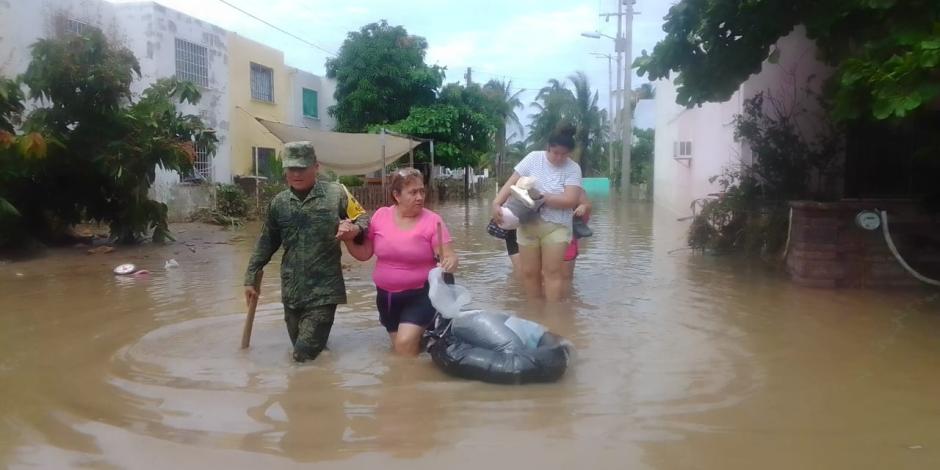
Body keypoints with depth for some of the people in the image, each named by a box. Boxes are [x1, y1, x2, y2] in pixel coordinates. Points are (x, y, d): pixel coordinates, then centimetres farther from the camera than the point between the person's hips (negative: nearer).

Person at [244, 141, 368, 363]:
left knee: (305, 356, -7)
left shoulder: (336, 193, -3)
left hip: (323, 292, -4)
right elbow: (267, 244, 13)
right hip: (291, 292, 4)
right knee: (301, 350, 13)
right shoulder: (278, 203, 6)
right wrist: (251, 277, 13)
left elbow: (363, 219, 3)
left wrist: (354, 229, -19)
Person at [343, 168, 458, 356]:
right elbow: (364, 254, 4)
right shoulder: (380, 216, -3)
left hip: (420, 295, -4)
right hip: (386, 296, 5)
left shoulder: (432, 221, -12)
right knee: (397, 346, 17)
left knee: (405, 344, -21)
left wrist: (450, 263, -37)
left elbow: (450, 256, -14)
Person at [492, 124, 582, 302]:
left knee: (553, 272, -4)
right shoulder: (534, 158, -1)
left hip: (556, 226, -2)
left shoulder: (573, 169, -6)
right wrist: (496, 204, -18)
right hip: (528, 223, 2)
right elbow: (511, 183, -3)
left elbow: (570, 200, -17)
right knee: (529, 272, 7)